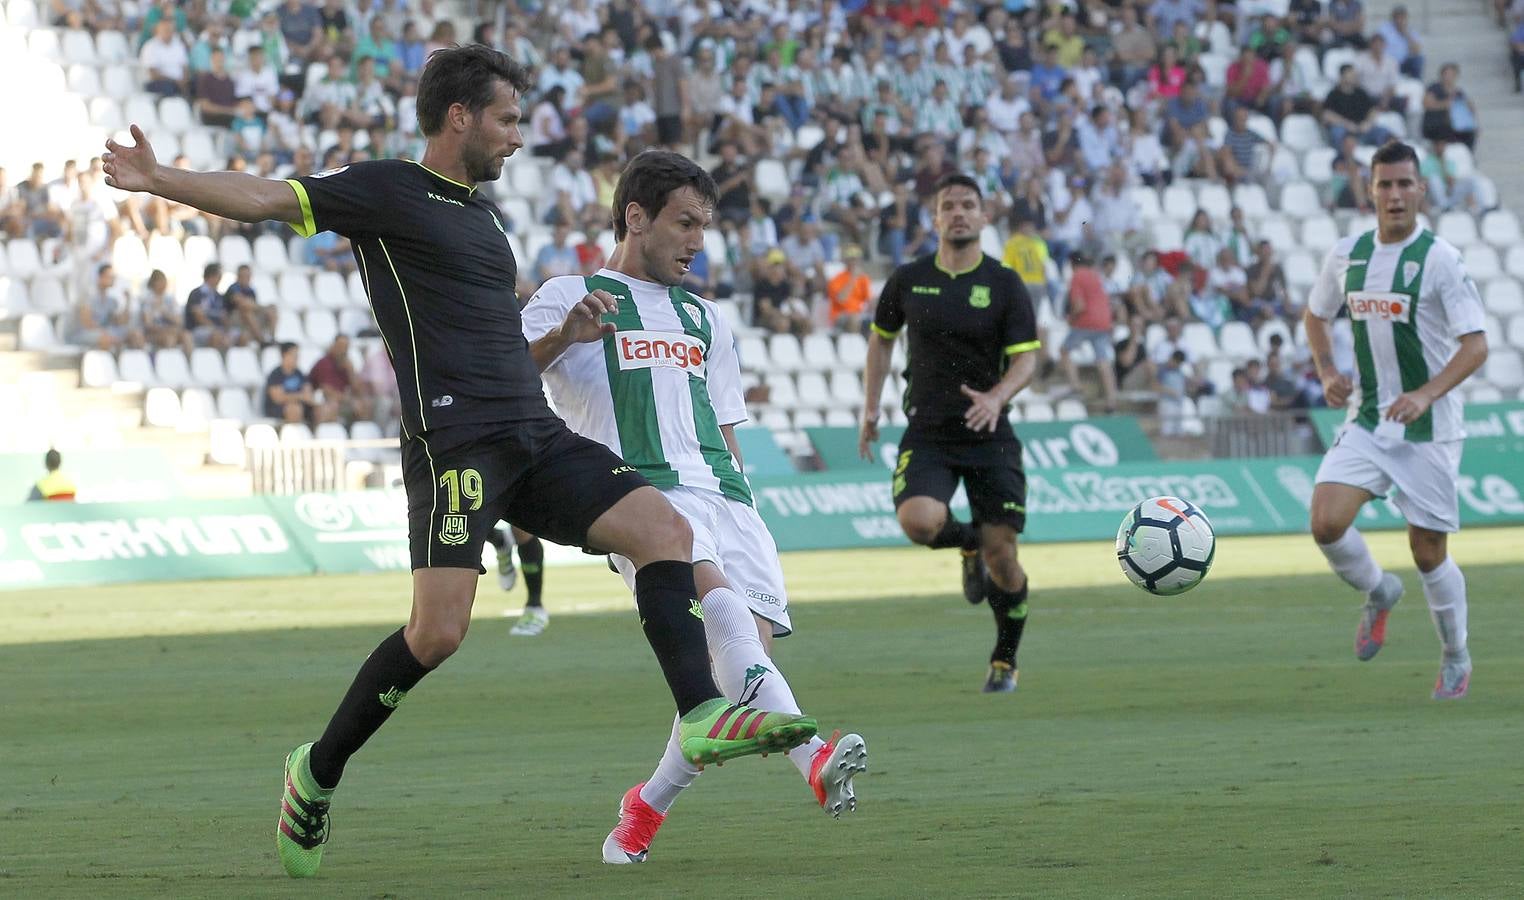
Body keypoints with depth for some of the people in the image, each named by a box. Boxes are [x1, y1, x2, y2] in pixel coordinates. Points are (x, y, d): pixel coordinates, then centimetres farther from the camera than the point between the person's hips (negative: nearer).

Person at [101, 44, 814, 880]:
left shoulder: (487, 215, 23)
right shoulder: (386, 190, 0)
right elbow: (266, 199, -9)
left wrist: (568, 331, 15)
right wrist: (159, 180, -22)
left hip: (535, 434, 8)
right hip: (455, 442, -8)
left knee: (665, 528, -8)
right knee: (439, 630, -15)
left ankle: (703, 717, -15)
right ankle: (316, 772, 4)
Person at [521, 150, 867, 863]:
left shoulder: (705, 321, 29)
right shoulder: (571, 298, 12)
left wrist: (737, 507, 23)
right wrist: (562, 337, -20)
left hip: (724, 498, 6)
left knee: (747, 643, -10)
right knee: (720, 600, -31)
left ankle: (648, 806, 9)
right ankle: (814, 759, -50)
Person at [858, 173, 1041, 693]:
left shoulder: (1005, 285, -2)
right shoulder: (909, 280, 4)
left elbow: (1026, 358, -7)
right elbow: (881, 338, 20)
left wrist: (997, 397, -27)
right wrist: (871, 408, 14)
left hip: (989, 435, -1)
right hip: (927, 433, 1)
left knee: (1002, 554, -4)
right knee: (918, 520, -28)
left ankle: (1005, 661, 19)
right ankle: (968, 544, 9)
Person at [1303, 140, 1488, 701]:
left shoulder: (1439, 258, -12)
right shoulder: (1347, 255, 4)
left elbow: (1476, 344, -16)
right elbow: (1315, 314, 22)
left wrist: (1425, 395, -30)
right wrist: (1327, 371, 4)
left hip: (1429, 429, -4)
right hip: (1367, 421, 4)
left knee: (1429, 552, 3)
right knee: (1326, 522, -16)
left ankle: (1456, 657, 26)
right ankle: (1378, 594, 14)